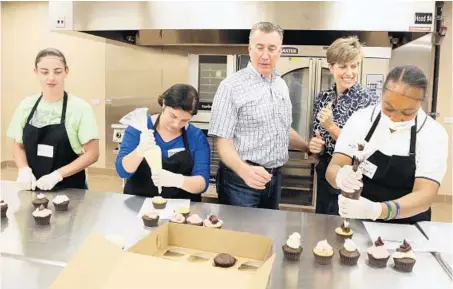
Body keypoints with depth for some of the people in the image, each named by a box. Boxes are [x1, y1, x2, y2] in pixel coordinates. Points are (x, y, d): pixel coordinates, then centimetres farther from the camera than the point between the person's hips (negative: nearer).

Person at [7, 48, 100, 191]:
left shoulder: (80, 107, -12)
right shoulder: (26, 105, 0)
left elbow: (92, 154, -11)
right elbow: (18, 146, 10)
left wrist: (57, 174, -19)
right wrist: (24, 170, -9)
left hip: (69, 190, -3)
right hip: (34, 188, 3)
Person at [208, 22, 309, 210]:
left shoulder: (281, 85, 9)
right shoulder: (231, 86, -13)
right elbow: (223, 141, -17)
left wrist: (309, 148, 15)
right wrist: (244, 170, -32)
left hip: (274, 178, 7)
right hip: (240, 180, -6)